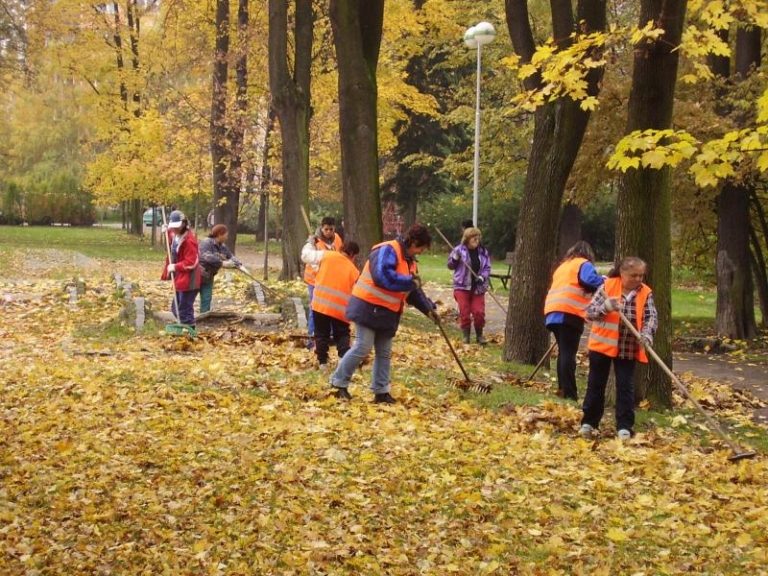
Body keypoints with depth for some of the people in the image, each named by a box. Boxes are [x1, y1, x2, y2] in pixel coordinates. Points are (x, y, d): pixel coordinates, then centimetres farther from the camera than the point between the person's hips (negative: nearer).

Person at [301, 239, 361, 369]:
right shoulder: (354, 271, 4)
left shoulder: (326, 255, 2)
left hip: (320, 304, 0)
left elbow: (306, 255, 10)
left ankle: (322, 362, 13)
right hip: (340, 308, 0)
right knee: (342, 335, 12)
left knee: (321, 334, 13)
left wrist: (310, 242, 27)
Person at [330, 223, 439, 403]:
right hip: (369, 308, -9)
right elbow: (382, 276, -32)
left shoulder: (409, 261, 14)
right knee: (362, 348, -9)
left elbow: (414, 292, 20)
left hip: (388, 313, 9)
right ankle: (339, 383, 5)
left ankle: (381, 392, 17)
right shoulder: (387, 251, -17)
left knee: (384, 353, 10)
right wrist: (410, 282, -24)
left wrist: (428, 309, 8)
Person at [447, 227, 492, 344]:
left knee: (479, 312, 0)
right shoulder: (459, 250, -5)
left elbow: (487, 268, 7)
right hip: (462, 286, -2)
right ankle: (466, 335, 14)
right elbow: (450, 266, 3)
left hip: (478, 287, 2)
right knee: (464, 312, 0)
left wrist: (483, 277, -12)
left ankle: (479, 335, 18)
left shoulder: (483, 252, 2)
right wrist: (454, 259, -17)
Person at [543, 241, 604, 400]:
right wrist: (604, 282, 4)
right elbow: (591, 280, -12)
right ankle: (569, 392, -14)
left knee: (563, 351, 14)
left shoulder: (562, 266, 30)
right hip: (570, 312, -7)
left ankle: (562, 388, 13)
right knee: (569, 353, -10)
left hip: (553, 311, 7)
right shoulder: (584, 264, 6)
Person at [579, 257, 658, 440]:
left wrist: (646, 335, -29)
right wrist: (607, 306, -28)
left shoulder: (646, 293, -2)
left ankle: (624, 426, 8)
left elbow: (652, 317, -10)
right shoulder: (608, 286, -7)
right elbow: (590, 311, -8)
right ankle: (589, 422, 21)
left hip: (628, 349, 1)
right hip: (602, 344, -1)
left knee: (625, 387, 2)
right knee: (596, 384, 9)